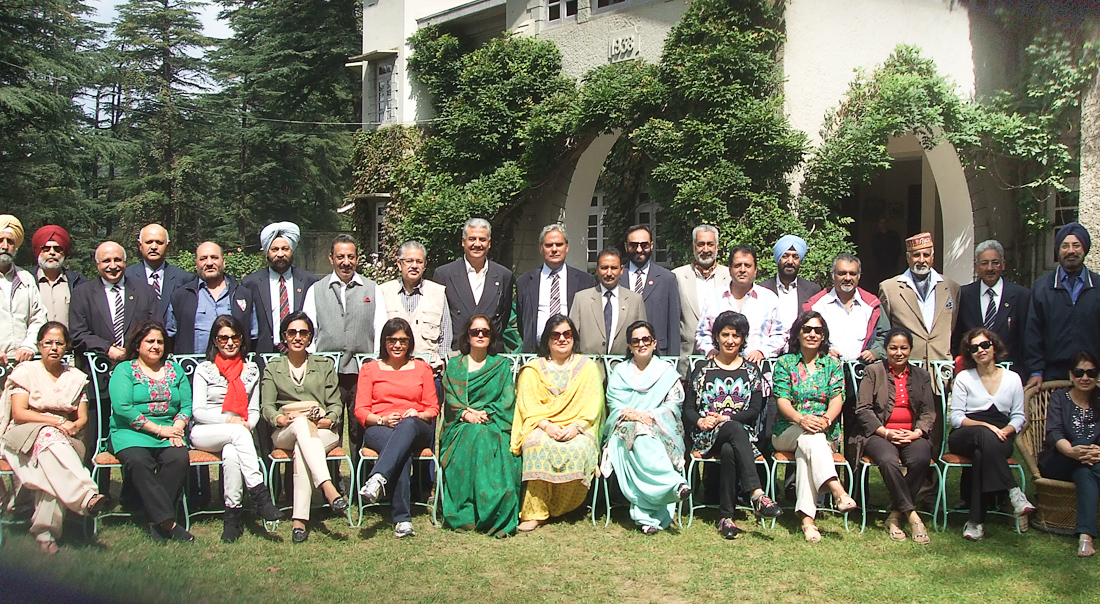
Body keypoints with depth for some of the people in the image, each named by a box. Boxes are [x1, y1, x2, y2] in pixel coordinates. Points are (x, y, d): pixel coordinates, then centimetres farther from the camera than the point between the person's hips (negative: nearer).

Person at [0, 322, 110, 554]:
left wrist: (73, 426, -14)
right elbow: (19, 413, -6)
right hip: (23, 437, -2)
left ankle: (45, 531, -41)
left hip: (64, 439, 2)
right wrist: (58, 422, -15)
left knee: (51, 464, -35)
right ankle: (87, 496, -56)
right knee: (48, 436, -38)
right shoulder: (26, 372, 8)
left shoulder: (76, 378, 17)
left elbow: (82, 418, 10)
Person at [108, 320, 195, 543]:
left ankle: (155, 520, -23)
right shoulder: (124, 370, 6)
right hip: (131, 433, -3)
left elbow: (186, 405, 11)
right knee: (138, 461, -35)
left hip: (169, 433, 3)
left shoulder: (175, 370, 19)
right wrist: (158, 429, -12)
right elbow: (122, 408, -8)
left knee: (179, 458, -30)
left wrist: (177, 428, -10)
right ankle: (167, 522, -35)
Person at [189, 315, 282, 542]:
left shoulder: (251, 370, 16)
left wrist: (248, 424, -10)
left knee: (231, 454, -36)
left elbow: (254, 410, 14)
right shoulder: (204, 369, 7)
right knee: (238, 433, -35)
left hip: (238, 435, 2)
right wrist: (229, 420, -17)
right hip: (204, 434, -2)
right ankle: (259, 493, -39)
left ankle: (232, 513, -31)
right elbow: (197, 411, -1)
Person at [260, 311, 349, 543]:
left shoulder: (325, 365, 19)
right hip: (285, 434, 0)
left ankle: (299, 521, -45)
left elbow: (336, 404, 12)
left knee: (301, 449, -36)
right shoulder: (272, 367, 19)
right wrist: (280, 418, -16)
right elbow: (266, 406, 7)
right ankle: (327, 487, -54)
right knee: (302, 423, -38)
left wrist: (329, 420, -11)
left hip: (323, 431, 0)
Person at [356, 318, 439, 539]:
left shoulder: (422, 368, 22)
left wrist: (418, 415, -8)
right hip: (378, 429, -1)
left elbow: (433, 408, 16)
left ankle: (378, 478, -58)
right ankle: (402, 518, -46)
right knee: (404, 452, -38)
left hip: (416, 428, 1)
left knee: (408, 425, -40)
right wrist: (382, 420, -11)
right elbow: (360, 410, 10)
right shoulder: (370, 369, 19)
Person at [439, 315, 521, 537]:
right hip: (460, 426, 1)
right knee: (471, 435, -35)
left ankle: (493, 515, -37)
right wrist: (466, 413, -12)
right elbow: (450, 399, 7)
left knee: (483, 436, -36)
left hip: (494, 424, 0)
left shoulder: (502, 365, 18)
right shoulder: (454, 366, 20)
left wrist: (487, 414, -11)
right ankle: (465, 514, -35)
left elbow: (507, 401, 7)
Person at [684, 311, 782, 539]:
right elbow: (688, 408, 9)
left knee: (729, 451, -38)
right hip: (707, 435, -1)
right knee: (736, 431, -37)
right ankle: (757, 494, -50)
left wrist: (724, 418, -11)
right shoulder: (703, 370, 17)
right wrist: (700, 421, -15)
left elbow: (755, 410, 3)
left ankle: (726, 517, -36)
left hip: (742, 433, 1)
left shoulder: (751, 371, 16)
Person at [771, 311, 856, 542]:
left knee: (806, 448, -35)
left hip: (825, 433, 0)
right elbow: (782, 399, -2)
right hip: (787, 433, 0)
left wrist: (825, 419, -22)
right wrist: (801, 419, -23)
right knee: (810, 436, -36)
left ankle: (807, 517, -44)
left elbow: (837, 398, 0)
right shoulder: (785, 363, 11)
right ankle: (838, 492, -52)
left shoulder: (832, 364, 14)